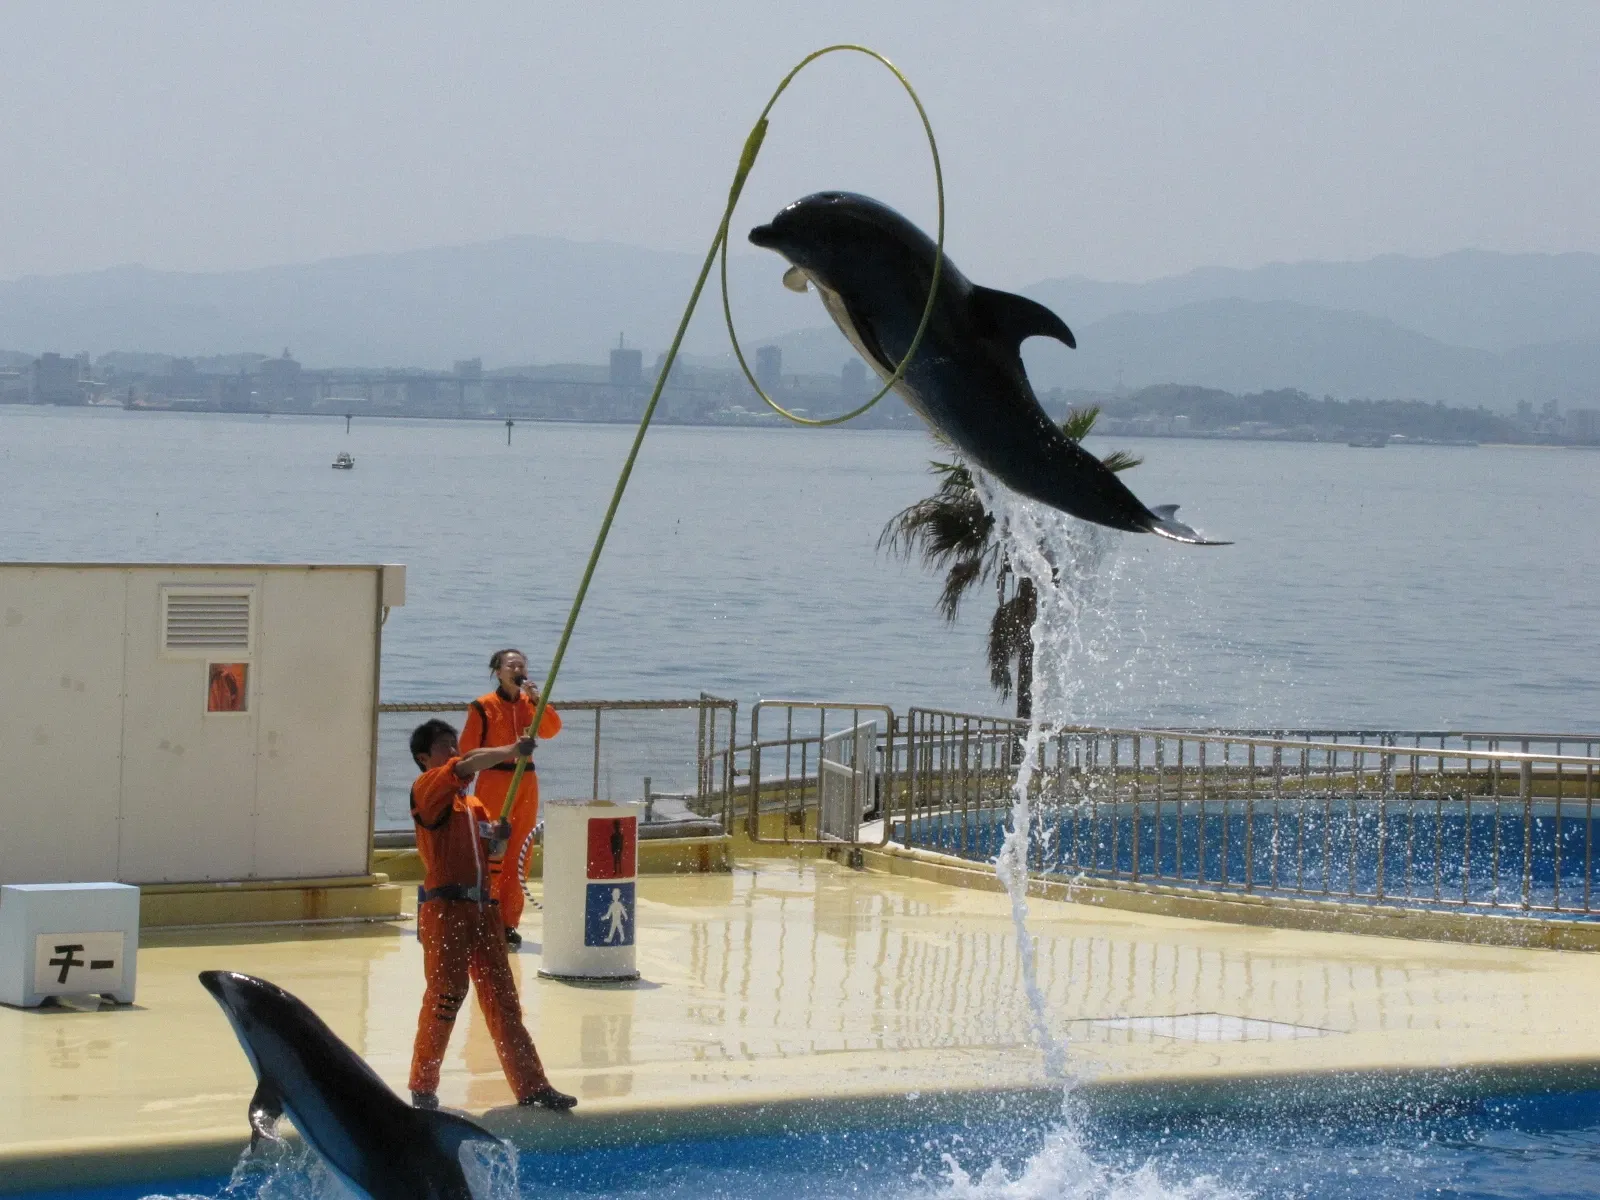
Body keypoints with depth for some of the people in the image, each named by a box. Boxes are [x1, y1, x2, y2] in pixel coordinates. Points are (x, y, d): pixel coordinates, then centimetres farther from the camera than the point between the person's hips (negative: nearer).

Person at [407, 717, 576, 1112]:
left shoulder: (474, 805, 22)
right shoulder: (427, 788, -2)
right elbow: (467, 765, -20)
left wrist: (497, 836, 5)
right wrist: (511, 752, -19)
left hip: (482, 906, 7)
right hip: (444, 906, -7)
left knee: (502, 998, 7)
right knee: (445, 994, -8)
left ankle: (531, 1086, 7)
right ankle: (423, 1087, 4)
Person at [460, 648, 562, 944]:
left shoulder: (530, 703, 10)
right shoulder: (484, 706, -4)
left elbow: (552, 729, -6)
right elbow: (468, 748, -4)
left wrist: (536, 699, -14)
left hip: (526, 783, 5)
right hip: (494, 783, -5)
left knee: (518, 858, 6)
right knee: (491, 856, -7)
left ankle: (509, 923, 12)